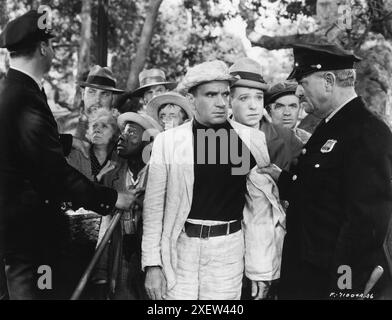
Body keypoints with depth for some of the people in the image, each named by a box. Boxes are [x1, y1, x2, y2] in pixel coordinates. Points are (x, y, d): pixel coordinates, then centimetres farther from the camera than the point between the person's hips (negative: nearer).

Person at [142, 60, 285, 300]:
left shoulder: (252, 141, -3)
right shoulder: (168, 141, -3)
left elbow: (259, 210, 0)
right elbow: (154, 206, 1)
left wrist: (259, 271, 0)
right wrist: (152, 265, -3)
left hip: (229, 250, 0)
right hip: (179, 248, 0)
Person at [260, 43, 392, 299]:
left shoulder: (367, 132, -19)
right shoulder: (331, 127, 10)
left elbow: (367, 222, -24)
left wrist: (345, 289, -23)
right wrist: (282, 178, 4)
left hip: (331, 281, -9)